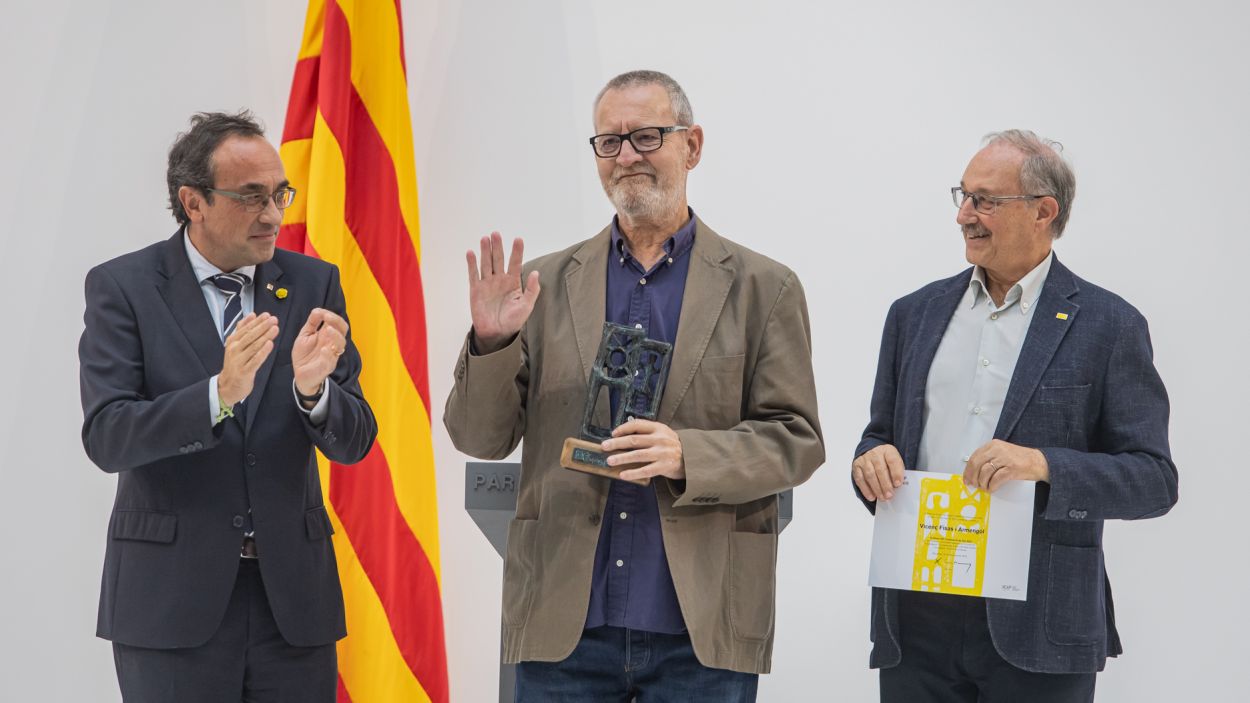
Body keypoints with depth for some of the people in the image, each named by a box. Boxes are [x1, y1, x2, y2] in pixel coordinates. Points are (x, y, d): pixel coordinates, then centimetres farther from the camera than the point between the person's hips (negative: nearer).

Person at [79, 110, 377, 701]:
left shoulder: (313, 285, 5)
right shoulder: (122, 287, -3)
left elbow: (353, 442, 2)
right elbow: (106, 438, -13)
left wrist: (312, 387, -20)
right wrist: (219, 393, -27)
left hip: (293, 597, 3)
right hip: (173, 602, -3)